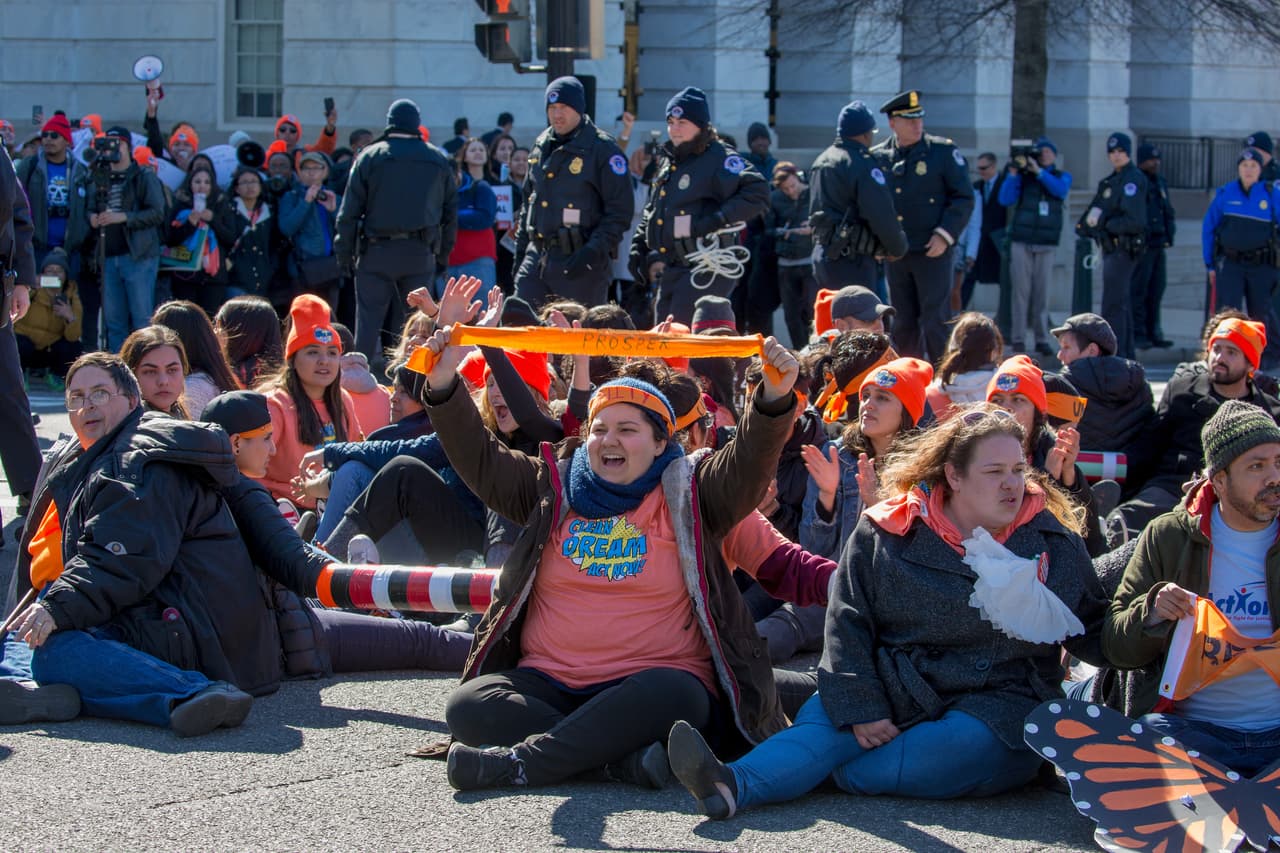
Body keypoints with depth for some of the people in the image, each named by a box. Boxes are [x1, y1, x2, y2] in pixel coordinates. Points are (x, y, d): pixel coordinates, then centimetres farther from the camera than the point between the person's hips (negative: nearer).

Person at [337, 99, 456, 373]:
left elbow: (350, 210, 0)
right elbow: (451, 212, 13)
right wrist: (444, 253, 17)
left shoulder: (370, 157, 1)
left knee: (369, 319, 2)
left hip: (377, 252, -2)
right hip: (421, 254, 2)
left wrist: (344, 251, 4)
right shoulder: (439, 160, 10)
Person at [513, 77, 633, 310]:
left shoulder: (603, 150, -7)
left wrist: (593, 252, -18)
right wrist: (520, 248, 17)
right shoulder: (541, 147, 14)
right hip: (537, 256, 6)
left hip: (579, 262, -6)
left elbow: (620, 211, -9)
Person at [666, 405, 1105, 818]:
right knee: (821, 718, -29)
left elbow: (1092, 631, 14)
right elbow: (848, 623, 0)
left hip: (997, 709, -1)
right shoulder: (887, 535, 3)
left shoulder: (1056, 543, 6)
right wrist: (859, 708, -12)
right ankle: (731, 786, -58)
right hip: (897, 694, 1)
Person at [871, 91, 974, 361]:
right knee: (903, 326, 10)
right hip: (895, 255, 4)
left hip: (932, 252, -4)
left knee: (935, 323, -6)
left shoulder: (943, 151, -3)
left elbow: (964, 198, -3)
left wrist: (945, 235, -13)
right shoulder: (878, 157, 6)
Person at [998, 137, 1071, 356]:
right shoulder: (1023, 176, 7)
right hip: (1021, 241, -1)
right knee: (1021, 290, -4)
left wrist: (1038, 171, -16)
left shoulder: (1062, 176, 12)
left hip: (1046, 243, 1)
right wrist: (1013, 173, -9)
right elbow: (1005, 200, -1)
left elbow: (1060, 190, -10)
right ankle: (1018, 338, -3)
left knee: (1042, 292, -2)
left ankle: (1041, 339, 1)